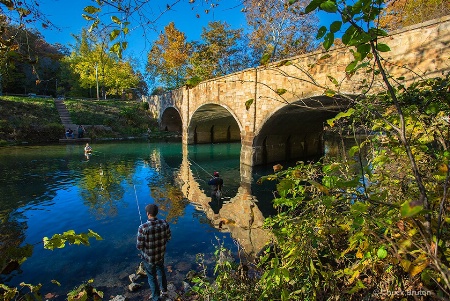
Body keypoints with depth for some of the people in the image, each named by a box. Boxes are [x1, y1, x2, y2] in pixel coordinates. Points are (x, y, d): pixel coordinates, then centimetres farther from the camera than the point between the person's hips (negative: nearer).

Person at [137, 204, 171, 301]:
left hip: (148, 257, -3)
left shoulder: (143, 228, -31)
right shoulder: (164, 223, -20)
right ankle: (163, 289, 54)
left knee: (152, 277, 22)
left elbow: (139, 246, -21)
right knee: (160, 271, 32)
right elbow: (168, 237, -5)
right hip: (161, 254, 4)